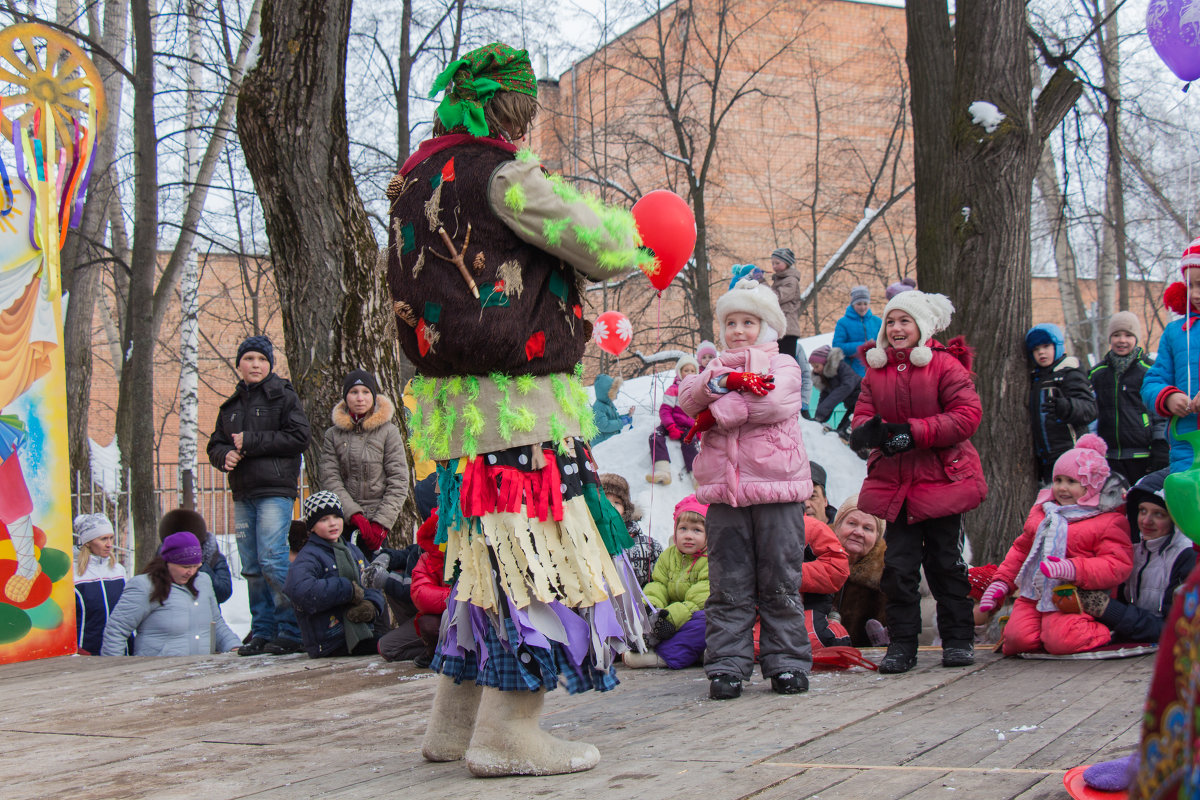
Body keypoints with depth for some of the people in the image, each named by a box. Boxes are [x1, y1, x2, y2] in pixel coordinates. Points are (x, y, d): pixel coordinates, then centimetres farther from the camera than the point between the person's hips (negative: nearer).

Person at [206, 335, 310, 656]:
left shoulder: (283, 396, 0)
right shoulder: (231, 405, 20)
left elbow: (299, 437, -11)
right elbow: (215, 445, 21)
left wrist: (251, 442, -12)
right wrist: (225, 455, -4)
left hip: (275, 490, -7)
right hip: (243, 494, 7)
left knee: (272, 560, -14)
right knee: (251, 567, 7)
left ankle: (291, 631, -8)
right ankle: (262, 632, 13)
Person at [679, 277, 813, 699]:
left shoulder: (783, 365, 7)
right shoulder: (717, 367, 19)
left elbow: (771, 402, -14)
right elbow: (688, 398, -1)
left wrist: (715, 414, -7)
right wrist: (719, 381, -20)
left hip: (775, 487, -3)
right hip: (724, 491, 3)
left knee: (780, 583, 2)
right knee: (728, 585, 3)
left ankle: (787, 662, 11)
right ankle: (727, 665, 7)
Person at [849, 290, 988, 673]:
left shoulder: (945, 365, -7)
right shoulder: (876, 370, 9)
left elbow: (967, 415, -14)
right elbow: (863, 413, 6)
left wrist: (914, 432, -21)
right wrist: (870, 429, -20)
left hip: (942, 478, -4)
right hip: (894, 481, 4)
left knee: (945, 561, 6)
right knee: (898, 564, 3)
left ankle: (958, 639, 18)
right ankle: (902, 644, 10)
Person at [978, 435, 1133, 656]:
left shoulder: (1109, 521, 0)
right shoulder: (1042, 511, 22)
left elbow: (1118, 566, -12)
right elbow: (1021, 549, 28)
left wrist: (1074, 569, -27)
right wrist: (1001, 583, 15)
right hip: (1034, 596, 4)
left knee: (1060, 641, -30)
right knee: (1018, 639, -24)